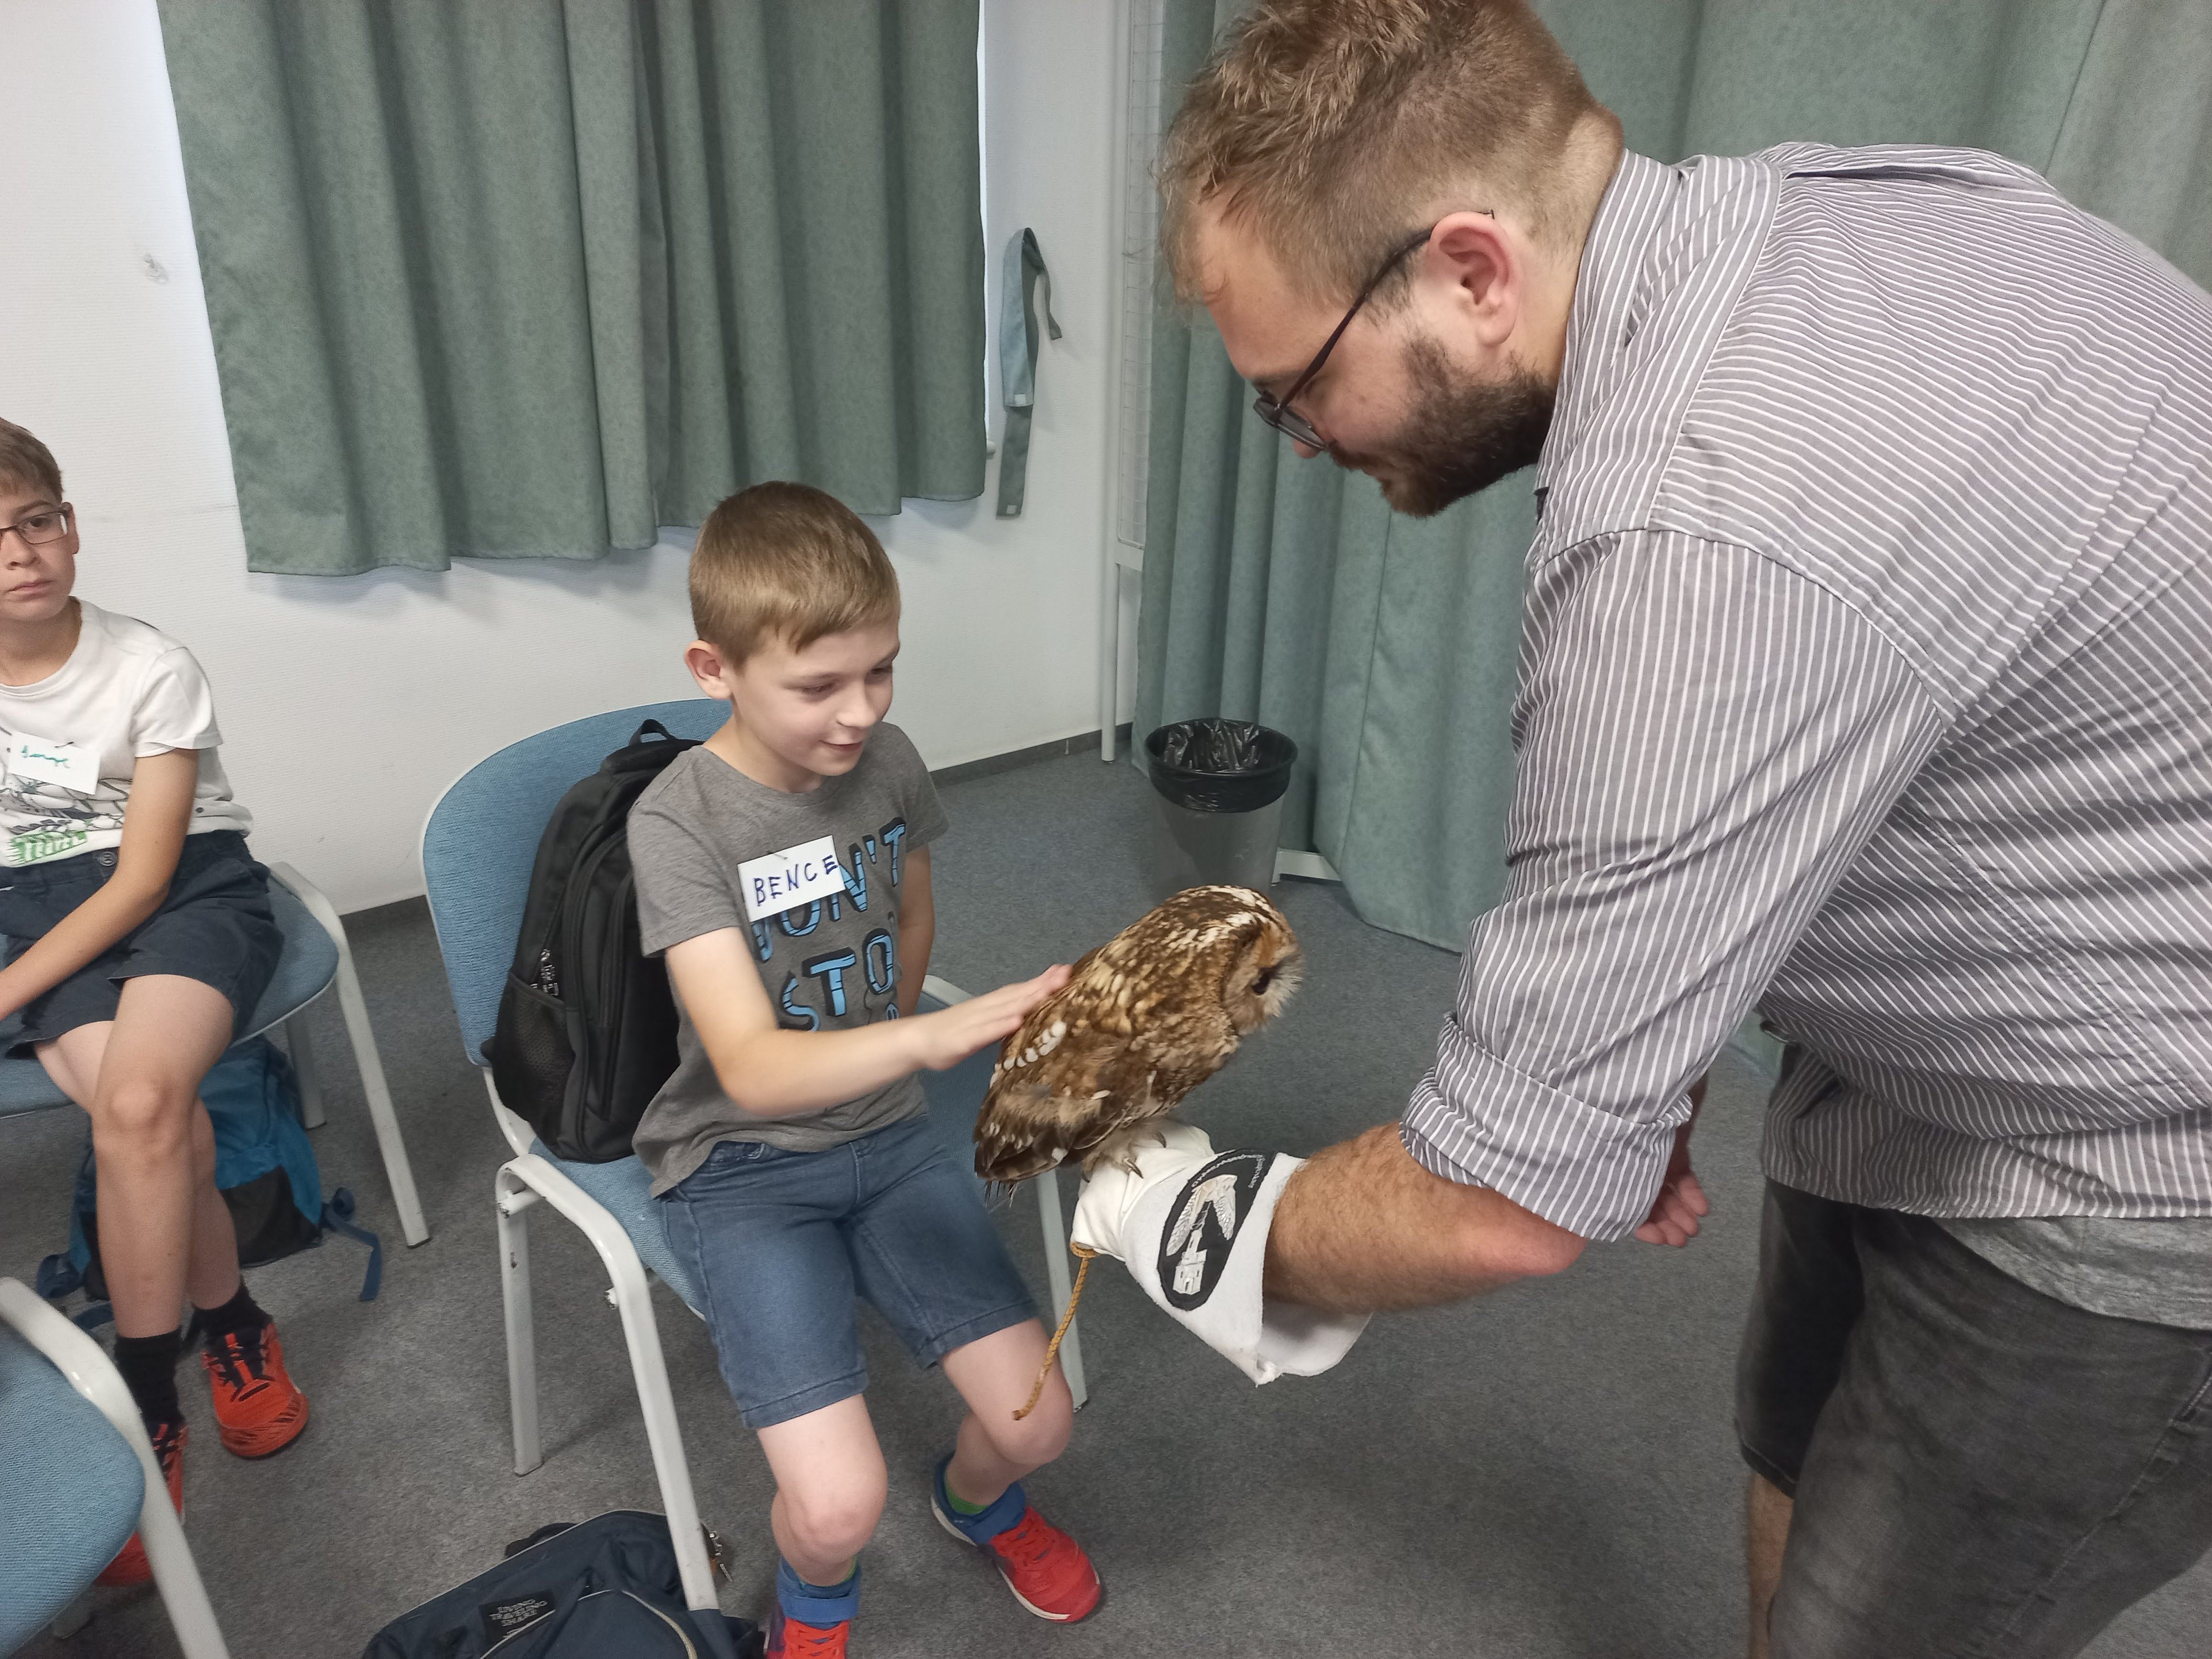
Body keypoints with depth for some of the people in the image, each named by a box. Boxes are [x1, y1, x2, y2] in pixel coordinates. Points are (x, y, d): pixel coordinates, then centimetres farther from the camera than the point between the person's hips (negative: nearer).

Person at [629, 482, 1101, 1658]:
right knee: (839, 1504, -16)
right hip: (740, 1167, -4)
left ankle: (977, 1498, 35)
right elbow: (751, 1070, -31)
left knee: (1035, 1421, -4)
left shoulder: (888, 764, -5)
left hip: (884, 1135, 4)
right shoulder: (677, 821, -20)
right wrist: (933, 1035, -45)